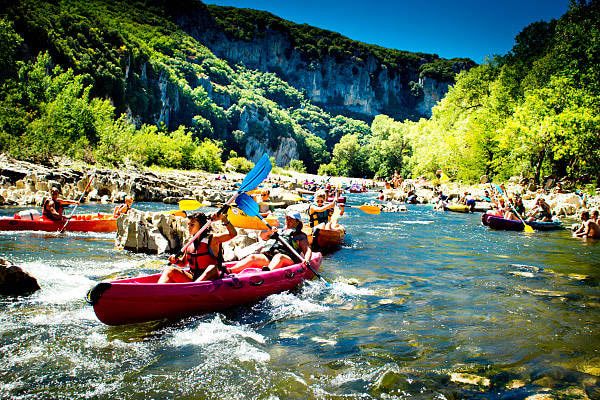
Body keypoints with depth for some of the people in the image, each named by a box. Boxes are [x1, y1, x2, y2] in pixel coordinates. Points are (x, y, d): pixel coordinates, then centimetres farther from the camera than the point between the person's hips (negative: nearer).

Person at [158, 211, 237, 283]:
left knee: (213, 268, -37)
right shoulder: (190, 244, 12)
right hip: (192, 278, 5)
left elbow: (233, 234, -16)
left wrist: (223, 218, -23)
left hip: (208, 278, -5)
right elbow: (184, 263, 25)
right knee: (168, 270, -11)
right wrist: (176, 261, 3)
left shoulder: (211, 239, -4)